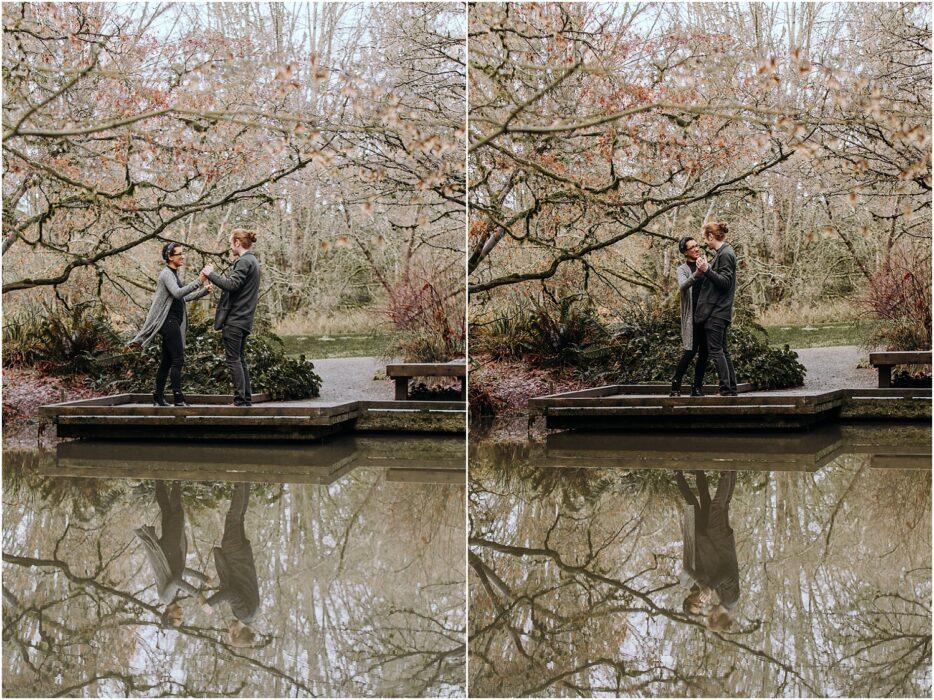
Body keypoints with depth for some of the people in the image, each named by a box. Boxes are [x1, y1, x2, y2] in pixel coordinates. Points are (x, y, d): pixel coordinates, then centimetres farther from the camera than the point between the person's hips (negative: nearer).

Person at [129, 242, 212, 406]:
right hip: (169, 321, -10)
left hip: (174, 322, 10)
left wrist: (204, 291, 10)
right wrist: (199, 281, -30)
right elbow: (177, 293, -27)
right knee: (178, 360, -13)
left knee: (167, 361, 9)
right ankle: (178, 398, -15)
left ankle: (158, 397, 12)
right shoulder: (166, 273, -11)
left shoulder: (173, 274, 19)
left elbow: (184, 297, 22)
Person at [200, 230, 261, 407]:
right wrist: (212, 277, 14)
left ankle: (240, 400, -8)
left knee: (233, 359, -7)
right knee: (240, 359, 13)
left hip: (235, 319, -10)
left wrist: (211, 274, -13)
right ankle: (247, 399, 14)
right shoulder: (252, 261, 18)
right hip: (244, 319, 10)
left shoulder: (244, 262, -14)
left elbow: (232, 285, -23)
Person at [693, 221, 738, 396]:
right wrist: (705, 270, 13)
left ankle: (726, 390, -8)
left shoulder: (725, 254, -13)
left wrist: (707, 270, -25)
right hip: (719, 311, 10)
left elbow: (725, 282, -19)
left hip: (717, 311, -10)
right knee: (723, 351, 12)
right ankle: (731, 389, 15)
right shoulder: (721, 253, 17)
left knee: (715, 350, -9)